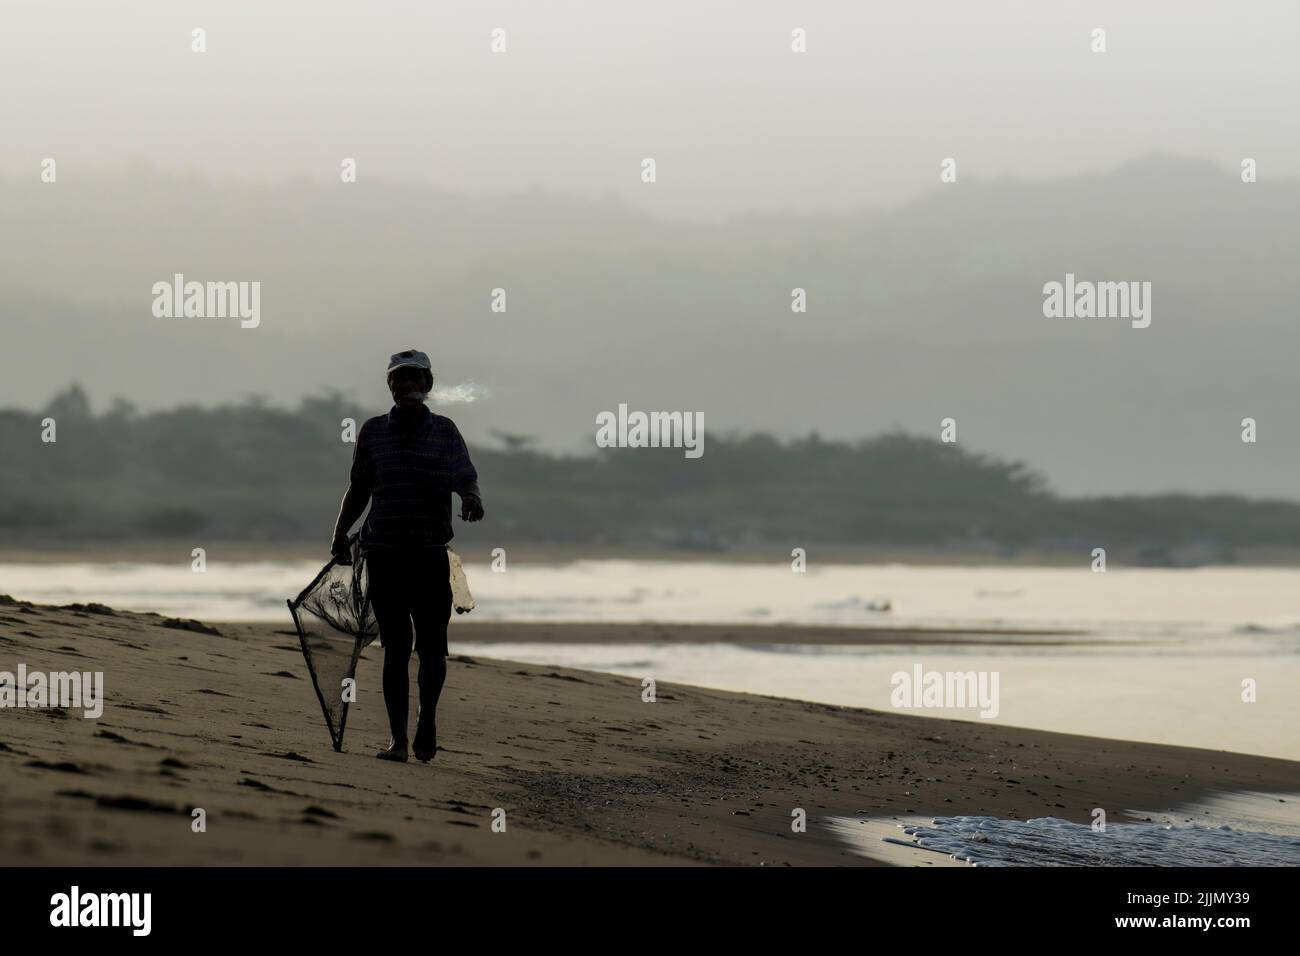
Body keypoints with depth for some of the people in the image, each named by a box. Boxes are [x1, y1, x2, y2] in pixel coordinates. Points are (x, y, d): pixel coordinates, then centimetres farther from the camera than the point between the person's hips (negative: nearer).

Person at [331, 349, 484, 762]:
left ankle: (427, 719, 22)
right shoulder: (373, 431, 9)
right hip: (384, 553, 0)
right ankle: (398, 739, 3)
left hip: (431, 554, 0)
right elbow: (358, 489, 14)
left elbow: (466, 479, 3)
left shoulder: (445, 431, 7)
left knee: (432, 647, -3)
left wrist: (472, 499, -20)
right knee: (395, 648, -2)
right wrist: (341, 532, 4)